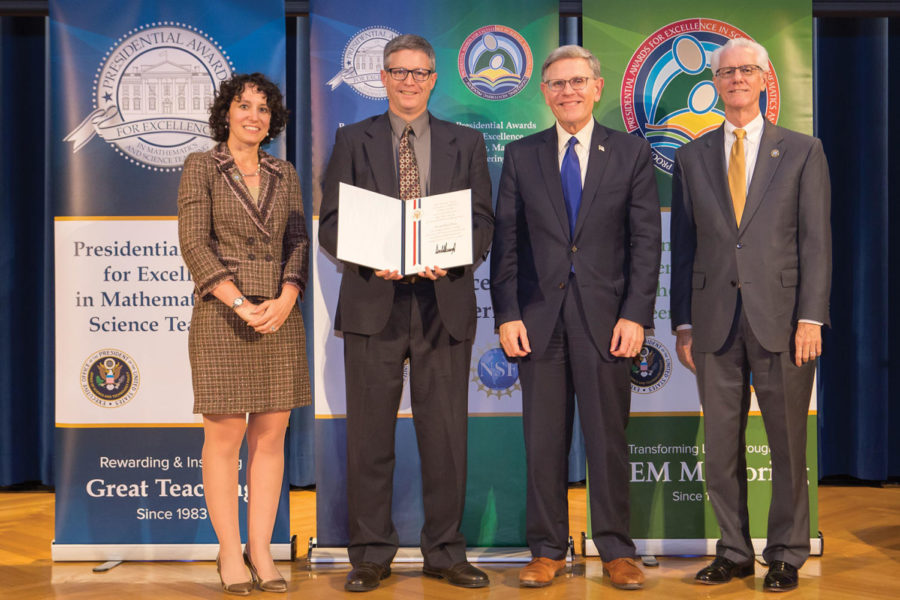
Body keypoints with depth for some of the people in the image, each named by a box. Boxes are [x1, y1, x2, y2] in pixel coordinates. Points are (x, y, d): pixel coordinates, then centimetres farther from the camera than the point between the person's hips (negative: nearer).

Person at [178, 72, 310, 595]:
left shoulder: (285, 175, 12)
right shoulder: (201, 167, 1)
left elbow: (298, 243, 6)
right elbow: (194, 243, -8)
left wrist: (284, 302, -11)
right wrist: (240, 304, -16)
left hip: (280, 316, 4)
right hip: (222, 316, -4)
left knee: (271, 434, 4)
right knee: (225, 435, 0)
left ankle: (261, 549, 12)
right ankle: (230, 552, 11)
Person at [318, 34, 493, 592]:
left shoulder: (467, 143, 12)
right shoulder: (353, 141, 9)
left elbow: (483, 225, 6)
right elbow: (330, 225, 4)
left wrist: (447, 258, -14)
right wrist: (370, 257, -15)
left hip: (444, 303, 1)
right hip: (373, 303, 0)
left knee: (445, 433, 5)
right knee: (370, 435, 3)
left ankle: (445, 551, 17)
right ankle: (371, 555, 14)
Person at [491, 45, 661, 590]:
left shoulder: (632, 153, 5)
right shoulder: (521, 156, 9)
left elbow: (646, 242, 1)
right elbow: (506, 241, 6)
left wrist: (635, 316, -8)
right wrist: (506, 315, -3)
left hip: (605, 317, -1)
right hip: (539, 317, 1)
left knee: (609, 438, 5)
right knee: (544, 439, 5)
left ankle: (617, 550, 16)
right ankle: (548, 550, 16)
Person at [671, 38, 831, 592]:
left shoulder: (803, 151, 6)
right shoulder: (692, 157, 11)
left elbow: (816, 239, 0)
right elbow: (683, 245, 10)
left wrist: (811, 317, -9)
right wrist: (683, 322, 5)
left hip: (781, 318, -2)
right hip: (715, 321, 2)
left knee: (788, 445, 5)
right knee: (721, 446, 7)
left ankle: (787, 556, 18)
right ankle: (734, 552, 20)